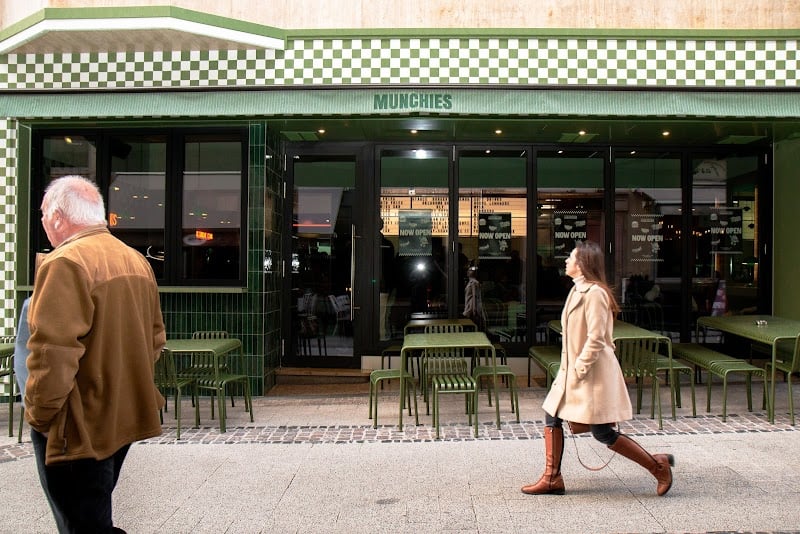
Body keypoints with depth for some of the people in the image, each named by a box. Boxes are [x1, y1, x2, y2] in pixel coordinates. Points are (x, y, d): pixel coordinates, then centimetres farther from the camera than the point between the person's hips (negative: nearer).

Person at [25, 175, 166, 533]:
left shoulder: (65, 264, -18)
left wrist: (39, 413, -12)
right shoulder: (137, 261, 8)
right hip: (123, 420, 8)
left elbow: (53, 354, -24)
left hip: (78, 429, -8)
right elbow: (155, 338, 13)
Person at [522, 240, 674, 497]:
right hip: (572, 370, 10)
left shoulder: (594, 293, -18)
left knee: (603, 433, -3)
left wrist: (579, 370, -18)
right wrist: (568, 370, 15)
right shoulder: (578, 290, 12)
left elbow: (596, 339, -22)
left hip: (592, 373, -10)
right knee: (552, 417, 8)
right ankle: (552, 479, 16)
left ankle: (658, 465, 13)